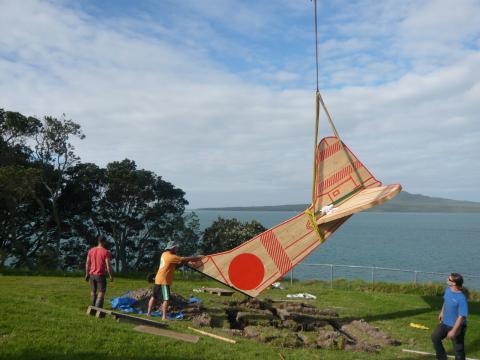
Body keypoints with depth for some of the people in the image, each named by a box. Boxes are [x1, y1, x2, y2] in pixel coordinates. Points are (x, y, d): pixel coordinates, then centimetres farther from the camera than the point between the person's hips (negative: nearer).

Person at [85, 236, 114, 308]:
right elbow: (108, 265, -14)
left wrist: (87, 274, 16)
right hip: (100, 275, -6)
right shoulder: (106, 252, -12)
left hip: (92, 275, 6)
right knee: (101, 293, -1)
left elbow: (87, 263, 8)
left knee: (93, 292, 18)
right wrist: (111, 276, -5)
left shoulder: (91, 250, 5)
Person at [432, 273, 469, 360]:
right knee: (435, 337, 15)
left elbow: (461, 317, -27)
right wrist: (442, 312, 24)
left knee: (458, 349, 6)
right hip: (445, 323, 8)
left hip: (456, 326, -8)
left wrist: (453, 331, -25)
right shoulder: (448, 289, -8)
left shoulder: (462, 298, -31)